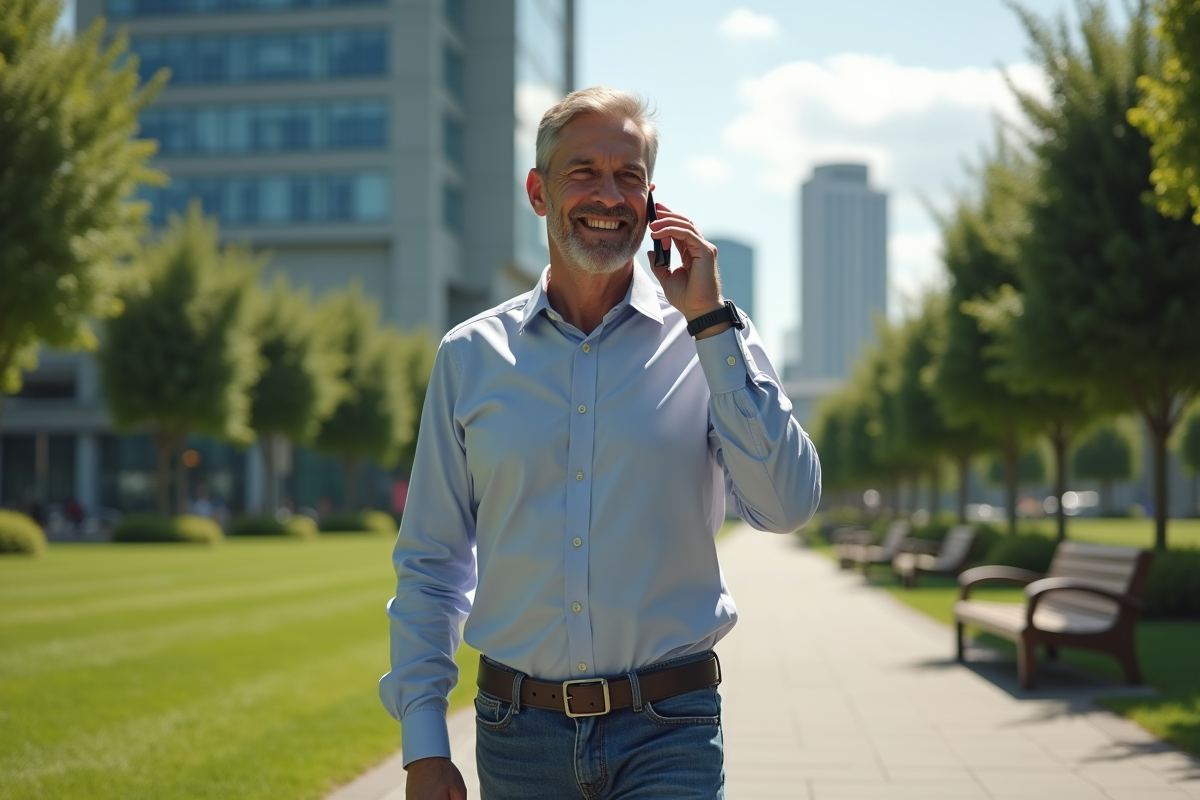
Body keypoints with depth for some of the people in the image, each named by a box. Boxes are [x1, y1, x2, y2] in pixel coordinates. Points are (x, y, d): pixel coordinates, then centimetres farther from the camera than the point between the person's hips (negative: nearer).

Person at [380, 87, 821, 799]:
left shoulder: (712, 342, 1)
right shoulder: (470, 357, 5)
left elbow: (788, 507, -12)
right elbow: (430, 565, 9)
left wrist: (710, 320, -12)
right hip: (518, 739, 2)